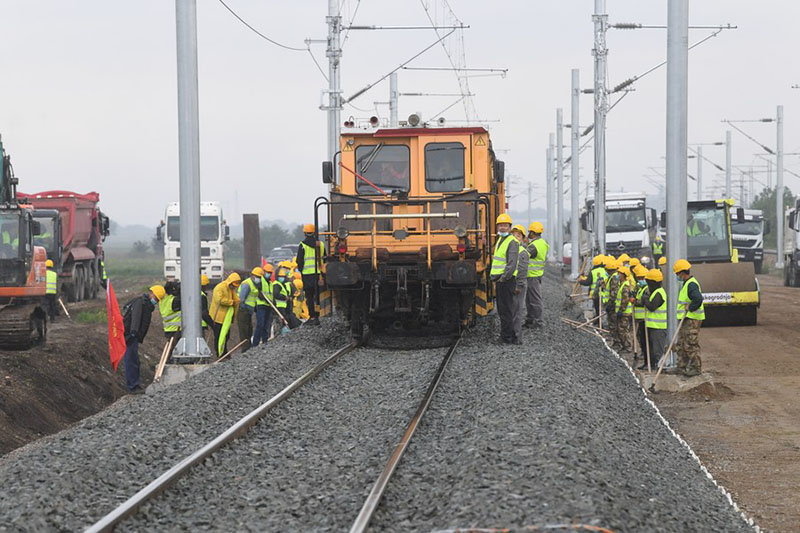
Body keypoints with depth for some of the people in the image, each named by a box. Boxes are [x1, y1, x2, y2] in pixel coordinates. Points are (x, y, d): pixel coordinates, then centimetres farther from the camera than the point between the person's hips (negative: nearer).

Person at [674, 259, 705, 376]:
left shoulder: (691, 284, -19)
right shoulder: (686, 283, 16)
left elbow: (698, 299, -34)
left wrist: (690, 308, -22)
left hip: (692, 319, -11)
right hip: (686, 319, 11)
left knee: (690, 345, -7)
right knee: (681, 343, 15)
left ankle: (696, 368, 0)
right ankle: (682, 366, 23)